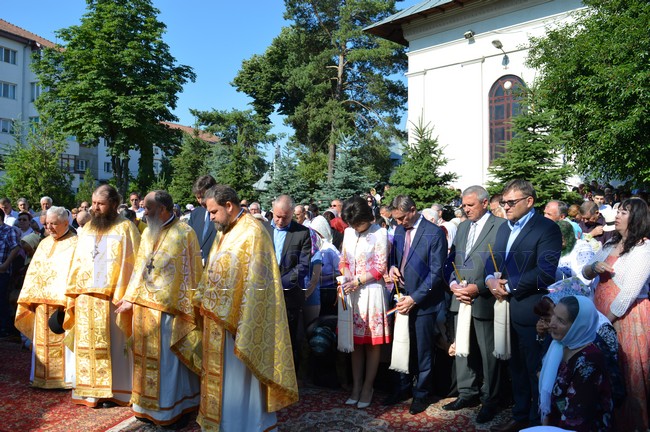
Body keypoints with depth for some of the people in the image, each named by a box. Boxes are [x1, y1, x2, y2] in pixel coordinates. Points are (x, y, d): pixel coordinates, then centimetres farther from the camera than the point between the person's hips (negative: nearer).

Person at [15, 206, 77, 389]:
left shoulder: (74, 244, -7)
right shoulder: (44, 243, 15)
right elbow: (34, 271, 16)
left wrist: (66, 299, -21)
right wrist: (30, 297, 9)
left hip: (62, 302, -7)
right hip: (42, 302, 7)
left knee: (62, 342, -2)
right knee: (43, 341, 12)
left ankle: (65, 378, 7)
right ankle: (44, 376, 23)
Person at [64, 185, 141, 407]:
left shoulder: (125, 228, -4)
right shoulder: (87, 228, 14)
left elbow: (131, 263, -8)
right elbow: (77, 262, 15)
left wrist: (124, 297, -15)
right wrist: (72, 295, 9)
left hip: (110, 298, -6)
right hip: (85, 298, 6)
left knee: (111, 345, 2)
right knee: (88, 345, 10)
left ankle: (110, 391, 12)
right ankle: (89, 390, 20)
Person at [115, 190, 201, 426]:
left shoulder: (184, 233, -12)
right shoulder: (148, 233, 10)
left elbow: (189, 274, -13)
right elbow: (140, 268, 13)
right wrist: (131, 298, 8)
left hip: (168, 308, -7)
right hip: (144, 307, 7)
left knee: (168, 359, 4)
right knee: (147, 356, 15)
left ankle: (172, 408, 19)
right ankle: (148, 405, 29)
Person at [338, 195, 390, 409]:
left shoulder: (380, 233, -8)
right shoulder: (348, 232, 8)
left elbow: (380, 268, -10)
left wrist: (357, 281, -15)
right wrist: (345, 279, -2)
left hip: (371, 292, -5)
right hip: (351, 292, 5)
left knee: (372, 342, 4)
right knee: (355, 341, 10)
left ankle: (367, 387, 15)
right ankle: (356, 387, 19)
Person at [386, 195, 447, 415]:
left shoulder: (434, 233, -13)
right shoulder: (399, 230, 6)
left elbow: (436, 273, -15)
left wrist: (414, 298, -17)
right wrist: (392, 267, -4)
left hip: (423, 301, -5)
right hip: (402, 298, 5)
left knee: (422, 351, 7)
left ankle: (422, 394, 26)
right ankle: (403, 387, 33)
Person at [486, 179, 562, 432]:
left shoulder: (547, 229, -12)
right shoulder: (503, 228, 14)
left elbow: (545, 272, -21)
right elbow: (492, 260, 16)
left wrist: (509, 286, -17)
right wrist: (490, 279, -6)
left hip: (531, 311, -8)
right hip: (506, 309, 8)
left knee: (535, 371, 5)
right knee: (516, 368, 19)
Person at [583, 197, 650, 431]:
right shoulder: (611, 243, 12)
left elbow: (629, 292, -18)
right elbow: (585, 273, 10)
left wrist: (605, 321, -15)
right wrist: (594, 266, -13)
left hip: (626, 316, -7)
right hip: (602, 312, 7)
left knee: (625, 373, 5)